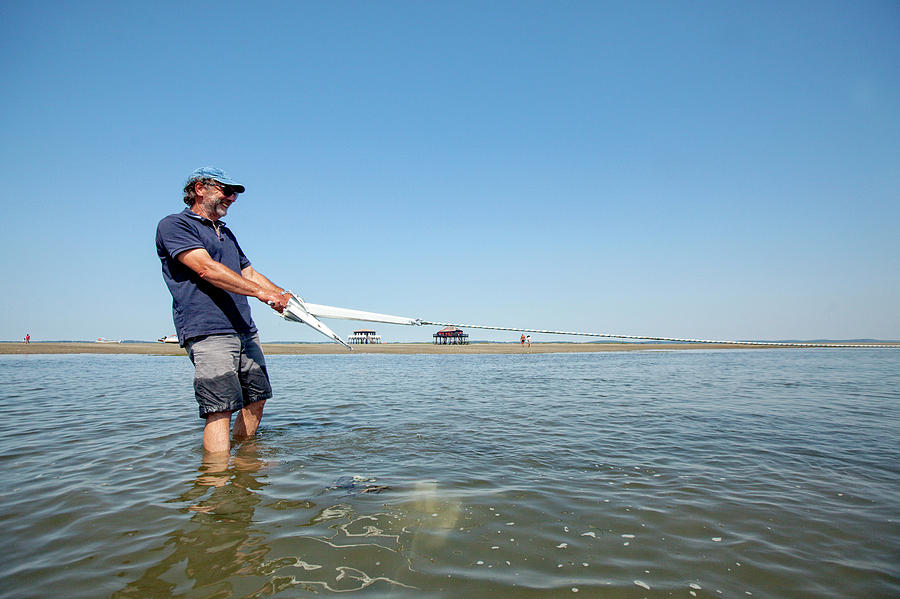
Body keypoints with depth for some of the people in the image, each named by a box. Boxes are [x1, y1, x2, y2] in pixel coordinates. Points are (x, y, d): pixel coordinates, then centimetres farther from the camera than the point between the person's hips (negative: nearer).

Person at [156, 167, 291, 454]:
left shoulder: (226, 233, 26)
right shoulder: (174, 225, -1)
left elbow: (249, 273, 26)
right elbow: (206, 269, -15)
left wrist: (283, 296, 10)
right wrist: (263, 292, -20)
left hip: (245, 331, 9)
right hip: (207, 331, -9)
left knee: (257, 398, 12)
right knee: (221, 408, -13)